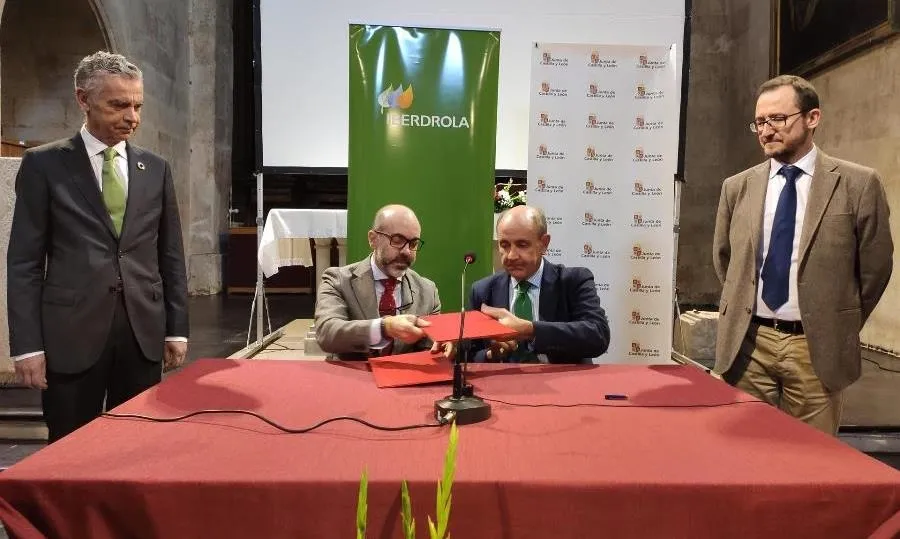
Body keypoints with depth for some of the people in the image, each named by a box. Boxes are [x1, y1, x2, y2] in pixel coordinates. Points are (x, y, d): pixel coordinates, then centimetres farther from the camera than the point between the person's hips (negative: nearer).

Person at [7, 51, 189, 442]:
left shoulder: (156, 169, 9)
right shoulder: (44, 165, 0)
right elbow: (24, 262, -1)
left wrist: (176, 329, 7)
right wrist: (27, 345, -7)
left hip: (144, 332, 3)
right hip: (70, 334, -2)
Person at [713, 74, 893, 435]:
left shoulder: (857, 184, -3)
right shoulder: (737, 187, 5)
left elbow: (875, 267, 4)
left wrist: (839, 328, 8)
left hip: (816, 347, -2)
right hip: (748, 344, 2)